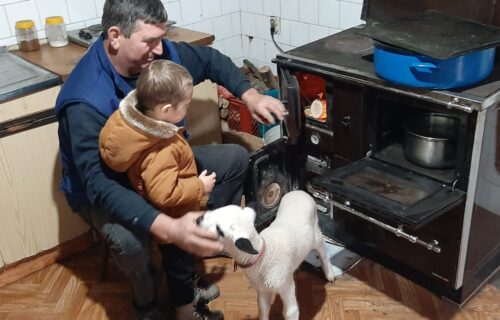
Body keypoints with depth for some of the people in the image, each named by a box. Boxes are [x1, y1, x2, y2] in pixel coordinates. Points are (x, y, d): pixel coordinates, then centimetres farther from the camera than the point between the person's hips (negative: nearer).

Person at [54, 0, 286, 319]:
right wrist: (167, 228, -55)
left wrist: (249, 95, -9)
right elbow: (99, 184, -42)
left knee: (235, 158, -1)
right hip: (107, 186, -6)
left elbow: (210, 59, 5)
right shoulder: (86, 101, -34)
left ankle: (212, 239, 15)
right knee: (129, 239, -37)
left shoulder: (161, 54, -15)